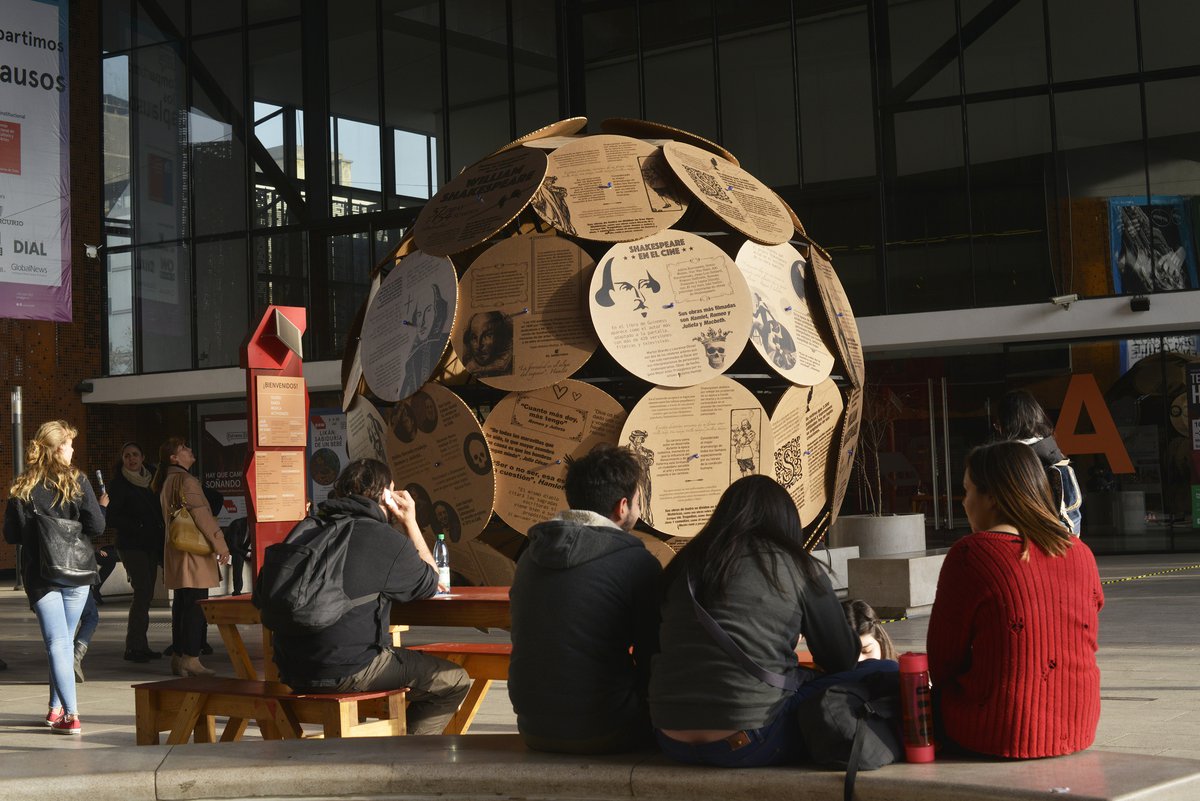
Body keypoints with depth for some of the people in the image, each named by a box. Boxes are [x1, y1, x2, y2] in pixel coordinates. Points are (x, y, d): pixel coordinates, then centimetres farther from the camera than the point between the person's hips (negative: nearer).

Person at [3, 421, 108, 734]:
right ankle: (57, 708, 22)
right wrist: (101, 506, 9)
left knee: (57, 643, -3)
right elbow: (96, 528, -10)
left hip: (39, 576, 0)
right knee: (64, 641, 16)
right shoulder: (76, 482, -7)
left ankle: (70, 715, -12)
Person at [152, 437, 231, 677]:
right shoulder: (186, 481, -13)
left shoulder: (166, 482, 18)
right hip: (193, 551, -10)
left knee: (182, 604, 13)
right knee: (196, 605, -8)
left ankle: (178, 657, 16)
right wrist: (220, 543, -15)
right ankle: (190, 659, -8)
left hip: (175, 553, 10)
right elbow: (201, 514, -18)